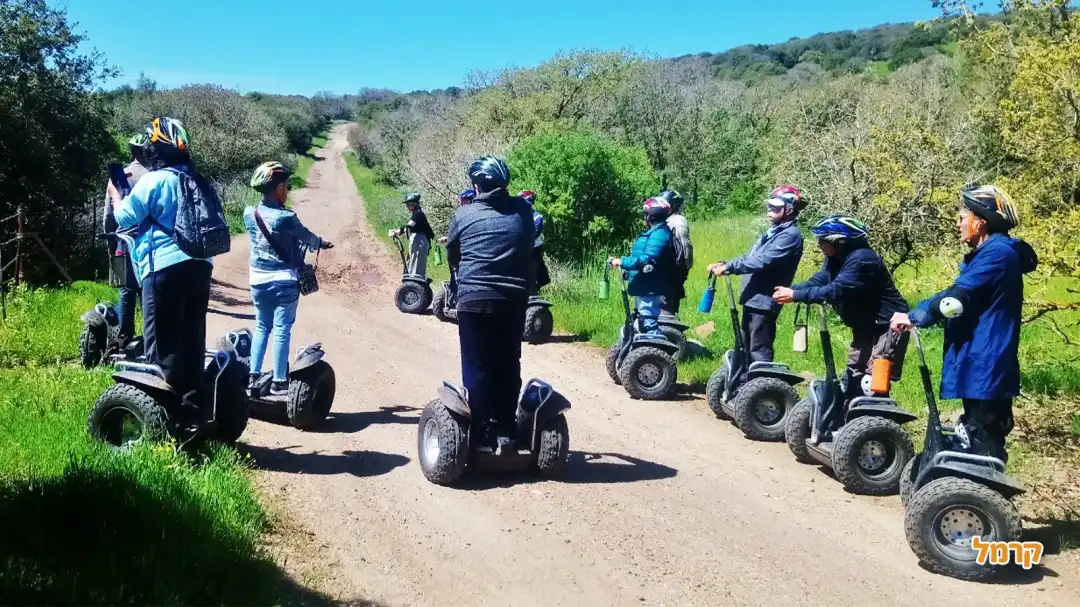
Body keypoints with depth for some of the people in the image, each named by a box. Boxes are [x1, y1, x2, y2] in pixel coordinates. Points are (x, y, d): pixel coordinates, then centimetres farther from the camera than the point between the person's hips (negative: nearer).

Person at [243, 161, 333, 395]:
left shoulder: (250, 214, -1)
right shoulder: (286, 217, -17)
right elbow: (307, 238, -1)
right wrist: (322, 243, 23)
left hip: (258, 280, 5)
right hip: (284, 281, -5)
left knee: (261, 327, 17)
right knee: (281, 330, 0)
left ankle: (254, 376, 15)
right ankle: (278, 382, 3)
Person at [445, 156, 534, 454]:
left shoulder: (464, 214, 0)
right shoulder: (523, 210, 4)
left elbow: (452, 256, 12)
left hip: (474, 298, -2)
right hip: (514, 299, 3)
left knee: (477, 367, 4)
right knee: (508, 365, 11)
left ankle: (483, 434, 6)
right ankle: (505, 432, 14)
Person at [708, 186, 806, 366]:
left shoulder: (790, 235, -13)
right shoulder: (773, 231, 18)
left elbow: (762, 261, -22)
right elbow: (750, 257, 19)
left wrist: (728, 267, -19)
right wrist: (723, 264, 5)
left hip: (764, 301, -10)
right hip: (752, 299, 10)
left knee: (759, 351, -6)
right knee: (746, 348, 17)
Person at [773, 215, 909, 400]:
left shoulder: (862, 259, -27)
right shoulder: (836, 258, 4)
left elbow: (836, 291, -35)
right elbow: (818, 281, 0)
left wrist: (795, 295, -35)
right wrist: (789, 289, -18)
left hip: (887, 325, -10)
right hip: (865, 327, 10)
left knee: (872, 385, -14)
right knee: (852, 378, 15)